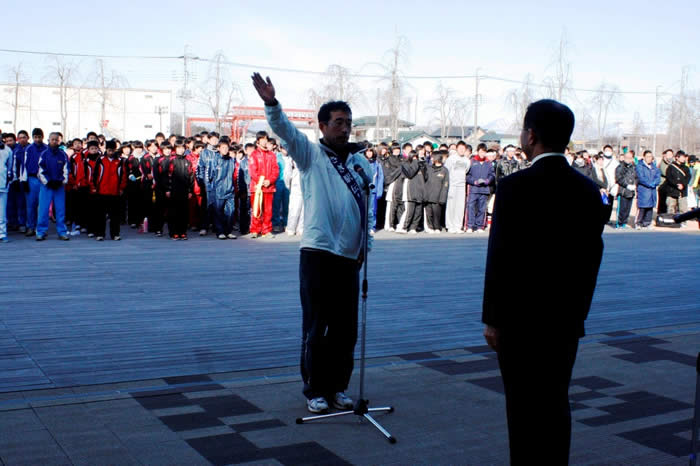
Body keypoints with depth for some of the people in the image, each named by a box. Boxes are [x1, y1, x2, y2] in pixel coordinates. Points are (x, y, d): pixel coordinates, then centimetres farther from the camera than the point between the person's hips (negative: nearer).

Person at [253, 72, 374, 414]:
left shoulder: (360, 160, 12)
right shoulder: (310, 154, 1)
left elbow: (368, 203, 16)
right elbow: (286, 130, -16)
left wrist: (366, 242, 12)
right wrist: (272, 104, -33)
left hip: (350, 256, 4)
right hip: (318, 253, -4)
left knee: (346, 328, 10)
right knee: (316, 326, 1)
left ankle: (338, 387, 24)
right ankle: (315, 390, 14)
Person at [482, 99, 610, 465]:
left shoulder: (515, 187, -14)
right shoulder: (589, 189, 3)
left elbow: (500, 257, -15)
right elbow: (592, 256, 7)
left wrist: (492, 318, -7)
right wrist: (579, 310, 16)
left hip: (521, 318, -5)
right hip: (567, 318, 6)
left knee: (524, 407, 3)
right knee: (556, 403, 16)